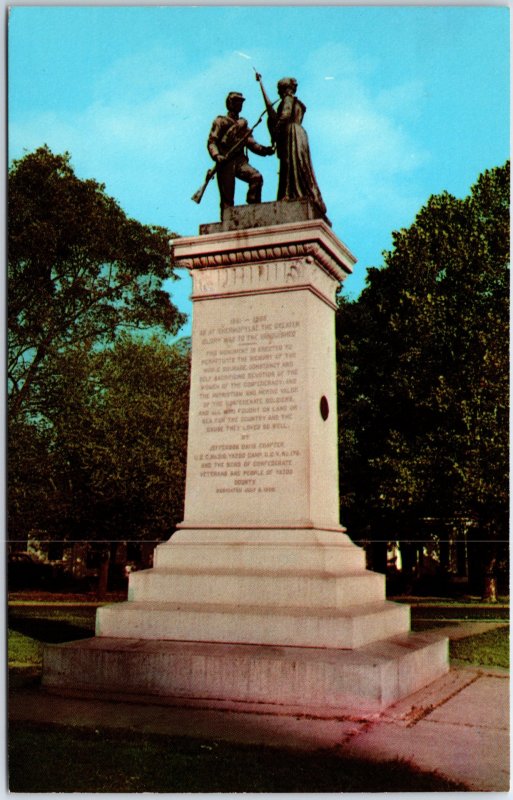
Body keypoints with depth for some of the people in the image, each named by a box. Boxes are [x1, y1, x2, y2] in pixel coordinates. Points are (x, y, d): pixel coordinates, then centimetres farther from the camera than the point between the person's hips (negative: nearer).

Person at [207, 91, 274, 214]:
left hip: (240, 161, 4)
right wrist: (216, 156, -21)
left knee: (257, 177, -23)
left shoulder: (243, 123, 22)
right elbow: (211, 142, -2)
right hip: (225, 163, -4)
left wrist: (264, 149, -4)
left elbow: (251, 143, 15)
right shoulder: (220, 121, 7)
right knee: (227, 198, -8)